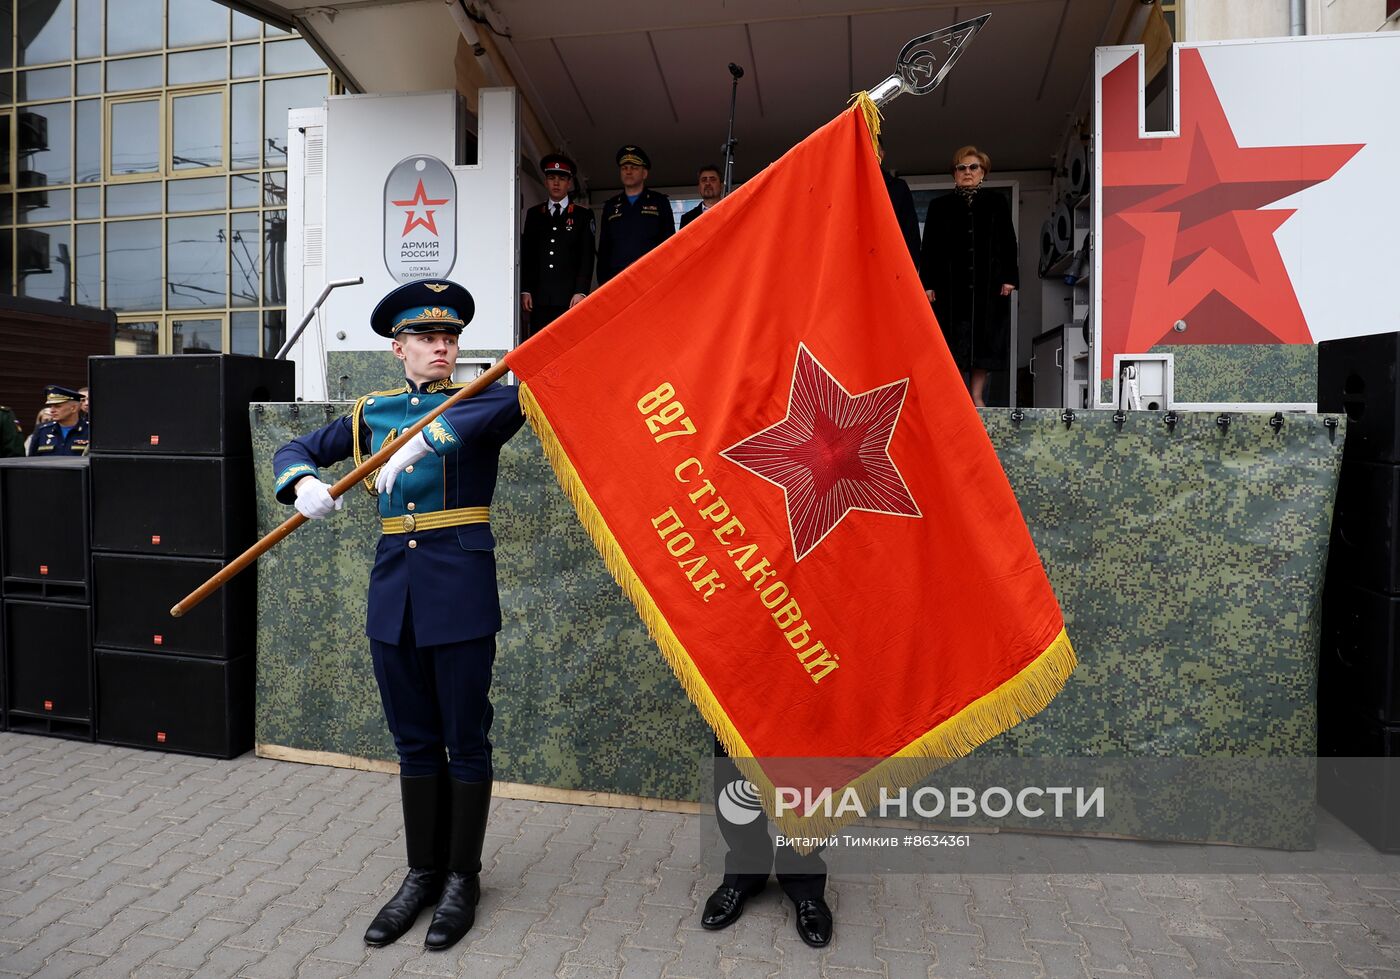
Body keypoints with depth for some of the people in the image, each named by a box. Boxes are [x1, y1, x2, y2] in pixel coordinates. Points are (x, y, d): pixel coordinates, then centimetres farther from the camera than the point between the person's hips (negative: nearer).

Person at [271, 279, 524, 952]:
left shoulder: (476, 402, -1)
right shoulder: (374, 411, 11)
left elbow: (518, 399, -24)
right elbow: (296, 451, 15)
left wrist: (427, 437, -34)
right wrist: (304, 483, -10)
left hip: (460, 588, -4)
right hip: (394, 591, 4)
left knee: (465, 741, 6)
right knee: (414, 742, 14)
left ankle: (462, 877, 23)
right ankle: (422, 872, 29)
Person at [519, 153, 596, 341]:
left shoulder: (583, 215, 10)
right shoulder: (534, 214, 17)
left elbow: (587, 257, 3)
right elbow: (526, 255, 13)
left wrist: (581, 292, -7)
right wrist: (525, 290, 3)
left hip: (570, 298, -2)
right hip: (539, 298, 2)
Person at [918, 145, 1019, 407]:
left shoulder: (997, 203, 14)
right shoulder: (939, 206, 13)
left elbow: (1008, 243, 9)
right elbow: (929, 247, 7)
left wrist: (1009, 278, -2)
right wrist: (927, 283, -3)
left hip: (988, 285, 1)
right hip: (951, 285, 0)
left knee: (983, 339, -2)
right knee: (954, 342, -5)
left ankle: (977, 397, 4)